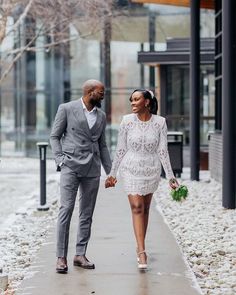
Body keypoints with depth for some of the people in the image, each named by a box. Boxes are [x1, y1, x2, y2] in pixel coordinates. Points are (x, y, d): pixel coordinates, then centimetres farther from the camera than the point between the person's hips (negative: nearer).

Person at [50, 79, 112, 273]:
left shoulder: (101, 116, 14)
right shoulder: (67, 109, 1)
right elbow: (55, 136, 3)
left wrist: (110, 171, 14)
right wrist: (60, 160, -9)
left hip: (92, 170, 5)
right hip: (71, 166, -5)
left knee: (87, 214, 5)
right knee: (66, 210, -12)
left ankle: (80, 255, 12)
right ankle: (61, 257, -10)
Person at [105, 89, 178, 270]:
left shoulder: (160, 122, -8)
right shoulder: (127, 121, -9)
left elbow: (163, 151, -7)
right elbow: (121, 149, -1)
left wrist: (170, 176, -12)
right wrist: (112, 174, 1)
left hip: (151, 170, 2)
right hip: (131, 169, -1)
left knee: (145, 208, 14)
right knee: (137, 208, -11)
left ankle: (140, 247, 32)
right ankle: (142, 254, -15)